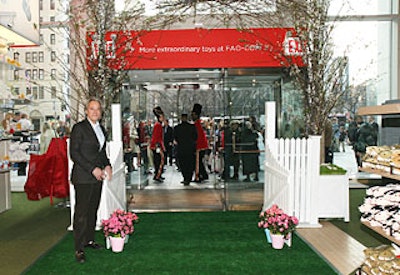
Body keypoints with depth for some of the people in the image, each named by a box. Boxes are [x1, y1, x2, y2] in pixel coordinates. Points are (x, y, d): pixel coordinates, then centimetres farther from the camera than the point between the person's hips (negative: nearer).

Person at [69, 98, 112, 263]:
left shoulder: (101, 128, 14)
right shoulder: (79, 128, -8)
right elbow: (74, 153, -13)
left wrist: (107, 165, 5)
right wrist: (92, 169, -17)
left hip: (97, 175, 7)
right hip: (83, 177, -7)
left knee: (93, 210, 13)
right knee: (81, 212, -4)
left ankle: (89, 240, 25)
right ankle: (79, 249, 4)